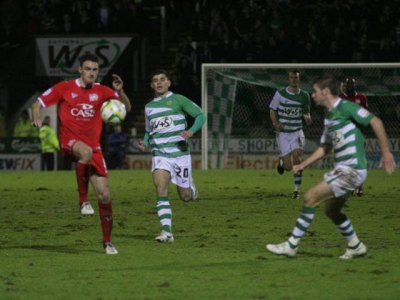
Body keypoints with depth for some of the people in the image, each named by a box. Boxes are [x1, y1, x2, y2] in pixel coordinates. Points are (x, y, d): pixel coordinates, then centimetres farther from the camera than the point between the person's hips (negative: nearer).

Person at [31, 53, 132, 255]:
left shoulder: (101, 91, 6)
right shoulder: (64, 88, 1)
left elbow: (127, 107, 5)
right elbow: (38, 104, 5)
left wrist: (120, 92, -13)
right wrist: (37, 119, -16)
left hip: (93, 145, 3)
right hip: (70, 141, -3)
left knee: (104, 195, -3)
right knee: (86, 152, -42)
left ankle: (107, 241, 11)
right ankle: (83, 200, -30)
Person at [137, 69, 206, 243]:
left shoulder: (178, 100, 0)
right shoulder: (149, 107, 14)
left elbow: (200, 115, 1)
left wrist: (191, 131, -18)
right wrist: (145, 144, 6)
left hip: (180, 153, -2)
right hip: (159, 155, 2)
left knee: (185, 196, 3)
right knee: (161, 188, -21)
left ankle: (191, 186, 43)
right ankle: (166, 232, -25)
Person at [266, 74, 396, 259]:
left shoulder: (346, 107, -12)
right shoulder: (329, 116, 15)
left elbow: (375, 121, -14)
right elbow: (325, 147, 25)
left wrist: (385, 152, -17)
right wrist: (304, 165, 17)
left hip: (352, 170, -9)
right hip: (342, 169, 9)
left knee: (311, 197, -12)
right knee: (331, 210, 19)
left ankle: (291, 245, -8)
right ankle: (356, 246, 32)